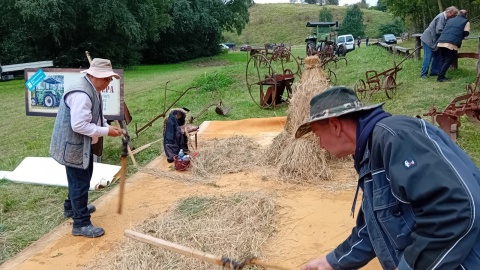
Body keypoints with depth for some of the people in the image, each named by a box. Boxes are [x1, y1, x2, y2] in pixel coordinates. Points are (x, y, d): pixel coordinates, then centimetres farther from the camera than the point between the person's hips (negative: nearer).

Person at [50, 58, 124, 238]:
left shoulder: (92, 89, 6)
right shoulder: (81, 94, -29)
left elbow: (95, 116, 15)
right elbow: (79, 125, -32)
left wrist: (108, 127, -2)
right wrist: (106, 132, -24)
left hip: (84, 144, 11)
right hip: (74, 146, -11)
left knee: (80, 180, 25)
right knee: (80, 183, -1)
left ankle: (72, 208, 46)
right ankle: (81, 224, 10)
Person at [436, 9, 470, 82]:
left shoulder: (450, 20, 26)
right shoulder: (466, 22, 12)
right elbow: (466, 33, 7)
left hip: (441, 42, 5)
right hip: (452, 44, -5)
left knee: (442, 60, 13)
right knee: (448, 61, 1)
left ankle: (441, 76, 10)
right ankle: (440, 77, -5)